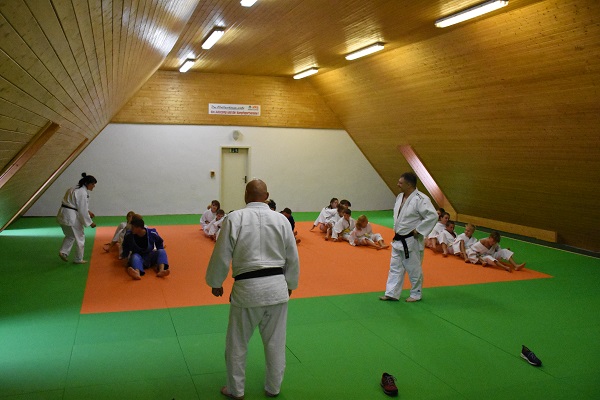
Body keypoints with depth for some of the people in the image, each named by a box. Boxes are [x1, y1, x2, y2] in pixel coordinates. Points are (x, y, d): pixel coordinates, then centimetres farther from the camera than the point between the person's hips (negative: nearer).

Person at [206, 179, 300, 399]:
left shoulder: (234, 219, -9)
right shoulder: (281, 219, -1)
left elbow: (221, 256, -6)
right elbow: (293, 258, 6)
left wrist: (215, 283, 11)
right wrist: (290, 284, 21)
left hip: (247, 288, -3)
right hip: (277, 288, 3)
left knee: (237, 344, 16)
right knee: (275, 342, 17)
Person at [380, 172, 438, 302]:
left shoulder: (420, 199, -21)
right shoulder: (400, 197, 6)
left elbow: (432, 216, -26)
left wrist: (418, 230, -22)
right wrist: (396, 228, 10)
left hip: (412, 241, -8)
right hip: (398, 240, 8)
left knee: (414, 269, 7)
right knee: (395, 267, 13)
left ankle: (416, 294, 25)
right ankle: (392, 293, 23)